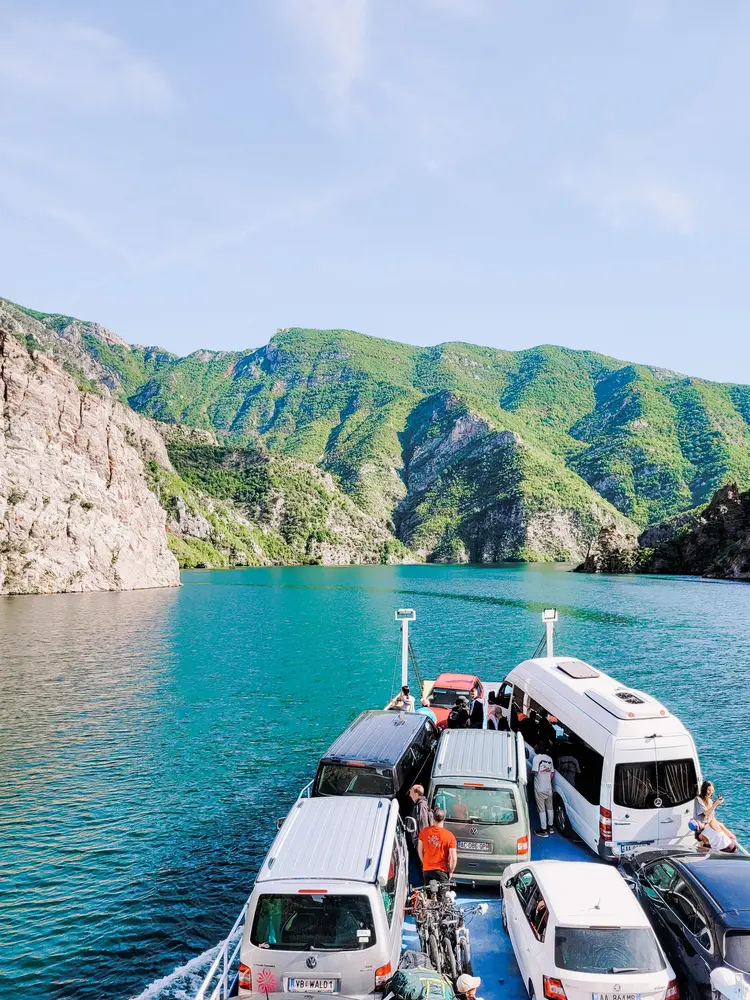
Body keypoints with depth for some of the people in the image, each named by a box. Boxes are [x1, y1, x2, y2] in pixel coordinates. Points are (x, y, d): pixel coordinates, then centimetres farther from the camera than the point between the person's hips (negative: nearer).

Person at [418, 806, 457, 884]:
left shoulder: (424, 832, -4)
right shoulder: (449, 836, -14)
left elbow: (420, 850, 8)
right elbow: (453, 858, -12)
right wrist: (450, 872, 3)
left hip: (427, 870, 3)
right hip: (442, 871, -3)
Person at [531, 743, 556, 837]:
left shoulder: (537, 757, -17)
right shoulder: (549, 758, 3)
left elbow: (534, 772, -22)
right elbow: (552, 774, 7)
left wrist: (531, 772, -1)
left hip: (540, 788, -6)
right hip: (549, 787, 6)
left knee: (542, 810, 2)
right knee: (549, 808, 19)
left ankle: (544, 830, 7)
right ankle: (551, 827, 30)